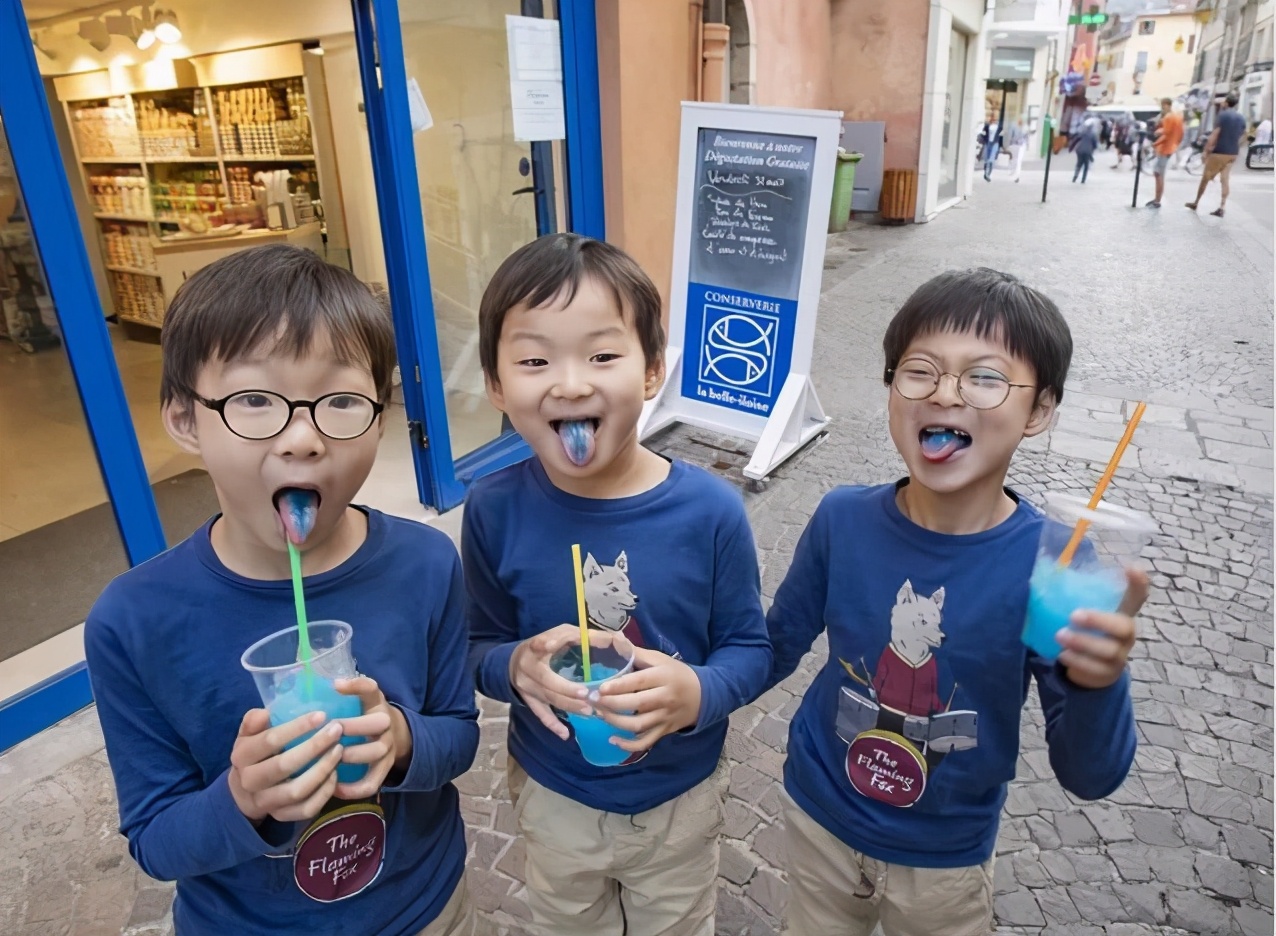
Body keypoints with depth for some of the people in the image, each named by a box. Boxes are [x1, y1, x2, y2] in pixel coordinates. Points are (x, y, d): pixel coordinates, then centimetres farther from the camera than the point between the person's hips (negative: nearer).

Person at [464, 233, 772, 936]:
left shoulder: (709, 511, -24)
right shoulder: (494, 511, -20)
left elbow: (750, 648, -12)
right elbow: (479, 648, -7)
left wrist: (698, 694, -32)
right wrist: (518, 667, -29)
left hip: (680, 797, 0)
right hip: (552, 795, 1)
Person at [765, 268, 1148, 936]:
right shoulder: (842, 520, -20)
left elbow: (1089, 776, -20)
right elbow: (777, 646, -4)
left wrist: (1097, 684, -38)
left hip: (946, 860, -1)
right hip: (818, 819, 2)